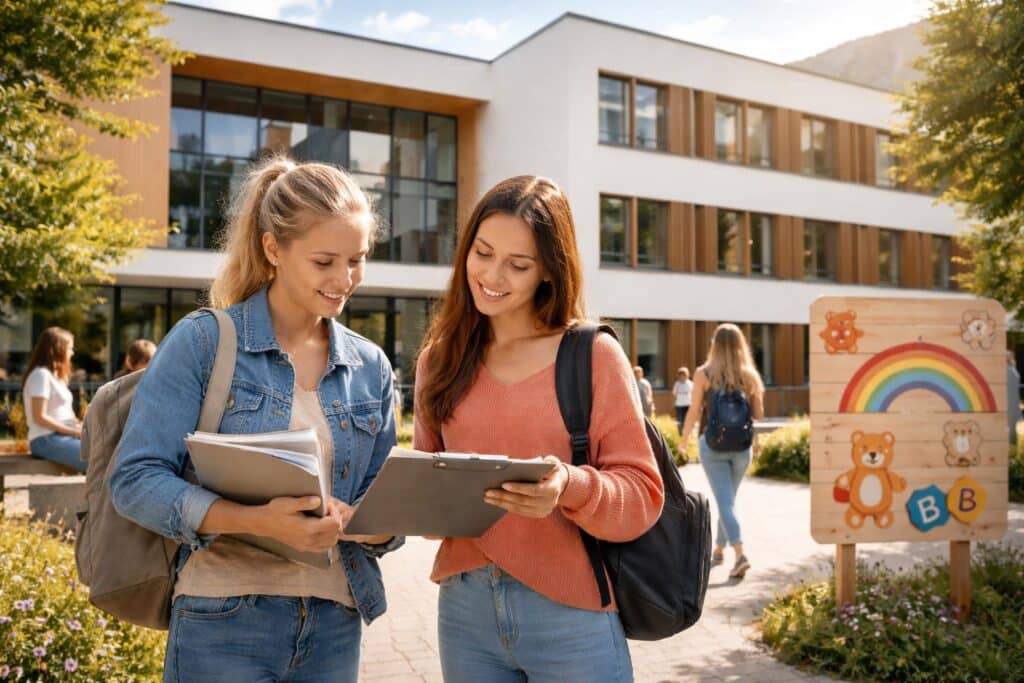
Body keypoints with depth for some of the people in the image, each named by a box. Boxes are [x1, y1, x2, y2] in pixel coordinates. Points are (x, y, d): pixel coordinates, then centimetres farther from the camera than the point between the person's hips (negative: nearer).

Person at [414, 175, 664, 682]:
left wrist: (571, 488, -27)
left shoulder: (594, 355, -8)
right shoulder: (439, 359, 4)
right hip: (464, 607, 4)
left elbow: (642, 494, -9)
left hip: (572, 617, -3)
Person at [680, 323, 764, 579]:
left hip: (713, 444, -3)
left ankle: (740, 554, -17)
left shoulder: (703, 374, -7)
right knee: (728, 498, 19)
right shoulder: (750, 376, 1)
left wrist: (685, 437, 10)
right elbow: (759, 414, 2)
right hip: (742, 445, 3)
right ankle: (719, 549, 31)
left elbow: (694, 412, -6)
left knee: (725, 501, -3)